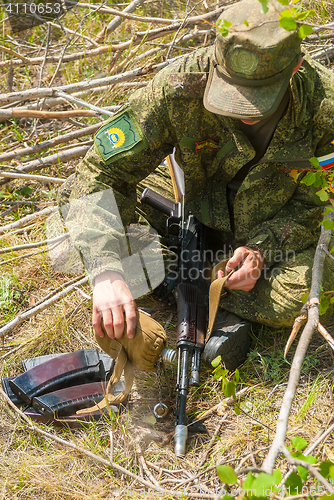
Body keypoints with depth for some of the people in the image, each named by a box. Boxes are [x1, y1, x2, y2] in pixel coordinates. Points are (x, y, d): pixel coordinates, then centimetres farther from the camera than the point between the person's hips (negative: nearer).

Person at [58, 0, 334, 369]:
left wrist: (263, 248, -28)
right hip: (199, 207, 1)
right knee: (77, 194, -18)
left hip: (279, 232, -1)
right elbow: (100, 172, -29)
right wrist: (106, 271, -43)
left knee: (293, 299, -34)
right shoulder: (181, 87, -30)